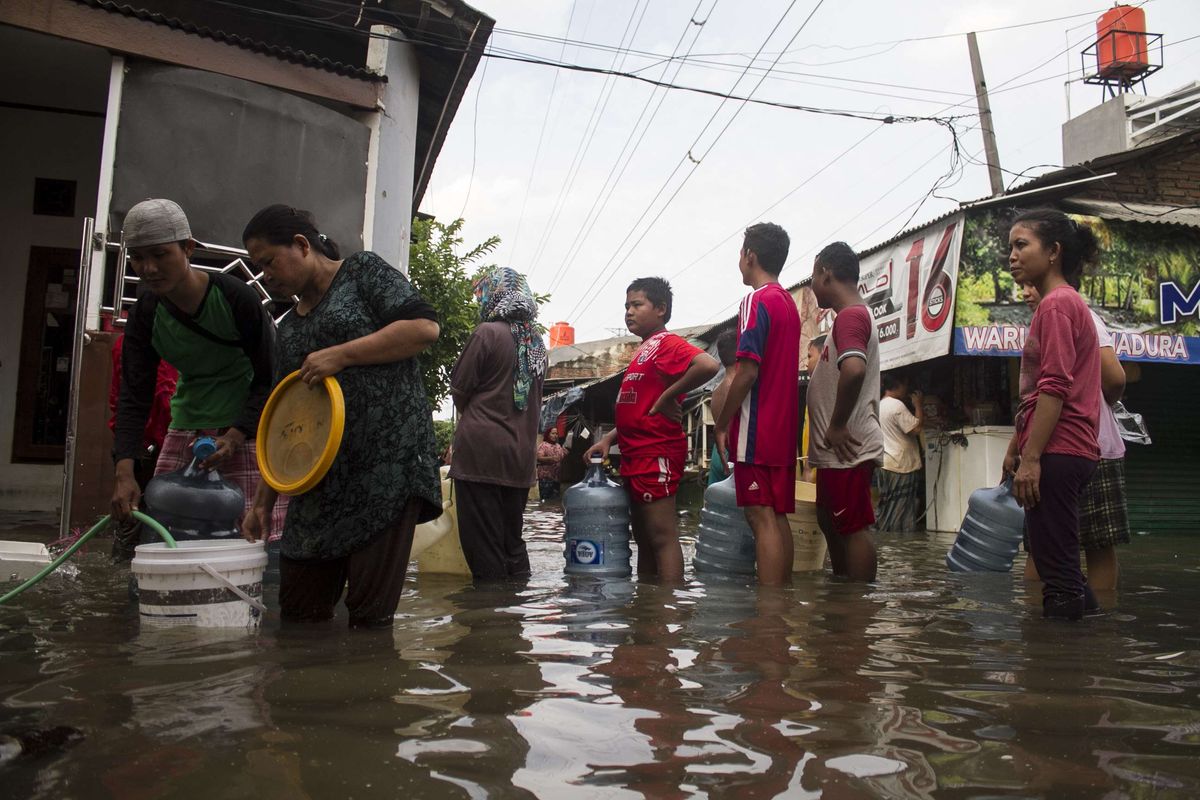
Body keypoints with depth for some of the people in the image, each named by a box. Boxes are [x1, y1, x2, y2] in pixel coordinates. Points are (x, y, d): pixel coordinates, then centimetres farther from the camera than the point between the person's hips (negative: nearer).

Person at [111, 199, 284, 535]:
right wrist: (124, 471, -19)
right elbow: (134, 396, -6)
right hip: (186, 427, 5)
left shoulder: (236, 297, -16)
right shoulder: (145, 314, -2)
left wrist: (234, 437, -24)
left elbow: (269, 379, -11)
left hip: (246, 428, -5)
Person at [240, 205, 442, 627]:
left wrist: (340, 355, -12)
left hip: (387, 465, -7)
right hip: (317, 481, 7)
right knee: (298, 616, 7)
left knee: (371, 616, -5)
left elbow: (424, 327, -9)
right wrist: (263, 502, 18)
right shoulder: (287, 329, 22)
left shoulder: (363, 271, 5)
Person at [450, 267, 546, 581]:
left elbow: (458, 388, -3)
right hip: (521, 456, 7)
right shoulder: (536, 341, 11)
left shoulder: (487, 333, -9)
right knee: (512, 539, 14)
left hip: (481, 451, -7)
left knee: (483, 545, -1)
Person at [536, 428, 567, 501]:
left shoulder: (558, 446, 16)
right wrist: (551, 458, -29)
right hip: (546, 476, -6)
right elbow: (539, 458, -16)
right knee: (546, 498, -8)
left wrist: (566, 454, 1)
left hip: (557, 476, 6)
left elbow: (563, 457, 23)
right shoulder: (543, 445, -4)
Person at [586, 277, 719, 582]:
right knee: (644, 541, 14)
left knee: (662, 537, -8)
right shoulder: (643, 350, 19)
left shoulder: (666, 343, -10)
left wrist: (669, 396, -20)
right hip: (636, 454, 10)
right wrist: (608, 439, 14)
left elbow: (708, 365, -30)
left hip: (656, 453, -10)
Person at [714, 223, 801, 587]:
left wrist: (722, 424, -10)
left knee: (762, 518, -9)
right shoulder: (789, 304, 17)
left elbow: (748, 370, -18)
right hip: (783, 430, 9)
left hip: (757, 430, -9)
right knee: (778, 517, 11)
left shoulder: (757, 301, -11)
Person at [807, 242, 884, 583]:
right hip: (838, 449, 11)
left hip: (847, 448, -11)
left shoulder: (850, 315, -15)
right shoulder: (855, 315, 18)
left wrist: (836, 427, -24)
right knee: (830, 521, 20)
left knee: (854, 527, -4)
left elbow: (854, 369, -33)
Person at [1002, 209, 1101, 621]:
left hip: (1055, 452, -11)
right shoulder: (1068, 302, 20)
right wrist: (1017, 447, 23)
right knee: (1060, 567, 17)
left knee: (1057, 570, -6)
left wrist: (1030, 458, -21)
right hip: (1069, 452, 11)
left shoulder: (1056, 304, -11)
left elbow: (1054, 389, -19)